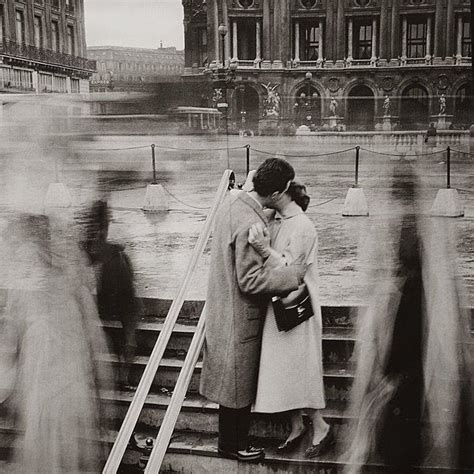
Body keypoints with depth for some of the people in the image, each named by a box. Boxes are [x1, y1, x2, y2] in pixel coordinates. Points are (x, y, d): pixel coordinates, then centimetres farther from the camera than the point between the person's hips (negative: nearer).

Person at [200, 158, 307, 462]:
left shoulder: (234, 200, -1)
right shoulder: (250, 226, -31)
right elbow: (252, 280, -27)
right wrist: (296, 274, -21)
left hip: (226, 306, 10)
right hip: (240, 314, -10)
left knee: (234, 377, 24)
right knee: (238, 380, 9)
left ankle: (232, 437, 42)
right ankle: (233, 445, 27)